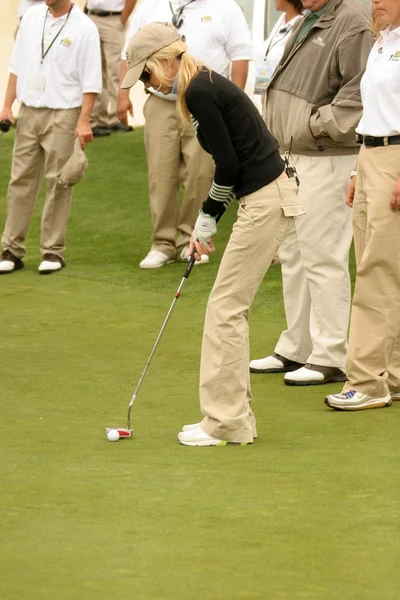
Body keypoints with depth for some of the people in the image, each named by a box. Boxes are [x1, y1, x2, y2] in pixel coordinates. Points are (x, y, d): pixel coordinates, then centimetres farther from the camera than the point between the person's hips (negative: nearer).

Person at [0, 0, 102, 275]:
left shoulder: (84, 28, -8)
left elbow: (91, 81, -9)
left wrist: (84, 121, -15)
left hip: (63, 114, -5)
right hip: (28, 111, 5)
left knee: (58, 183, -2)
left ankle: (53, 250, 6)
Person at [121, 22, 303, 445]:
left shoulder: (199, 92, -15)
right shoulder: (205, 86, 15)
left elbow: (228, 163, -16)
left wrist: (208, 218, -2)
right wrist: (204, 224, 14)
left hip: (265, 202, -10)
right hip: (266, 196, 10)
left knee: (226, 308, -4)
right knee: (230, 307, 13)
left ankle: (227, 423, 0)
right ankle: (232, 416, 18)